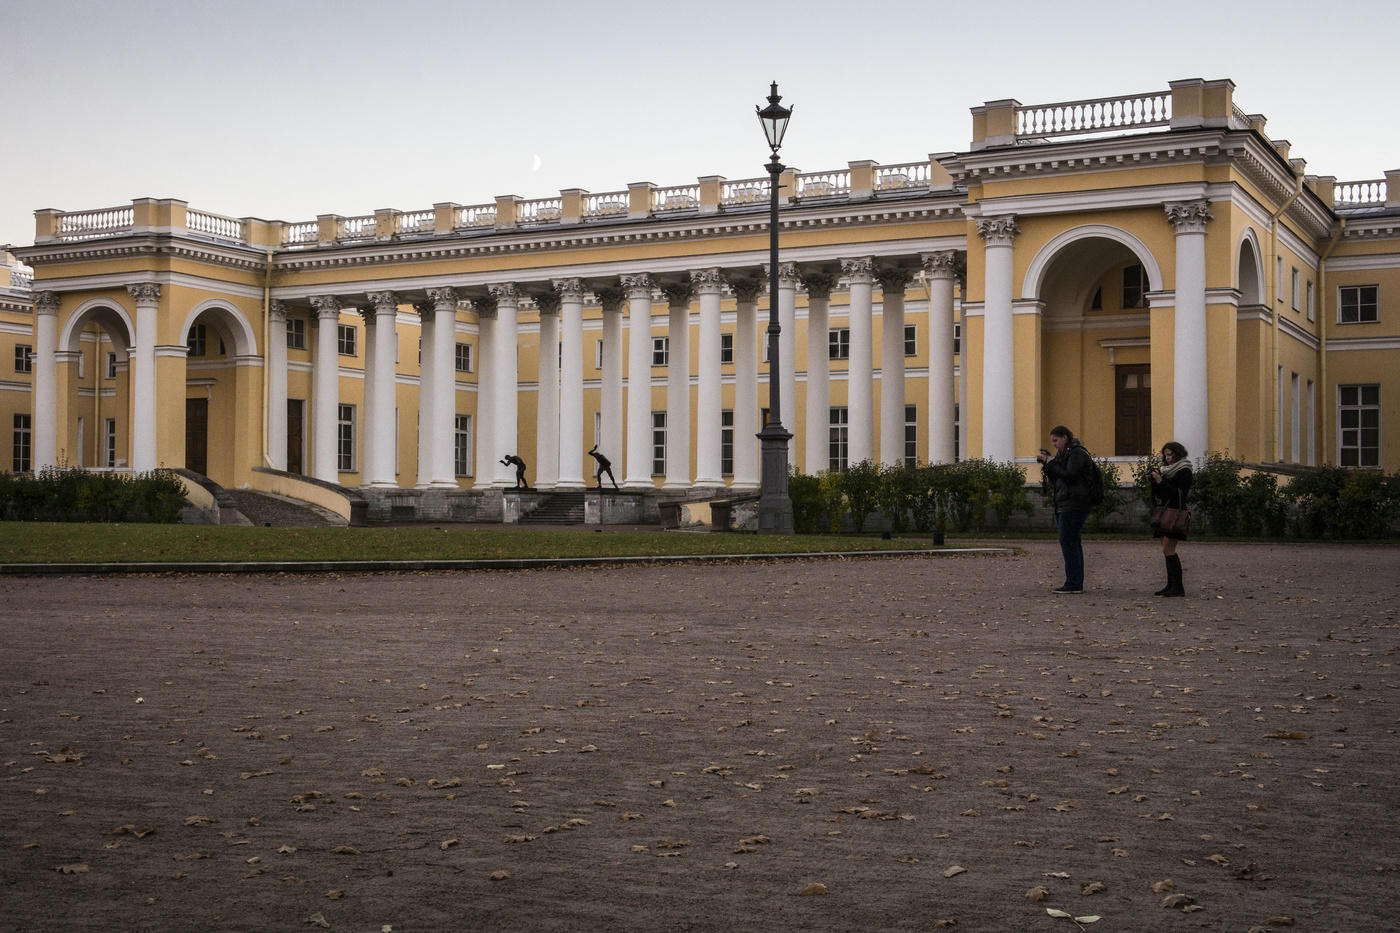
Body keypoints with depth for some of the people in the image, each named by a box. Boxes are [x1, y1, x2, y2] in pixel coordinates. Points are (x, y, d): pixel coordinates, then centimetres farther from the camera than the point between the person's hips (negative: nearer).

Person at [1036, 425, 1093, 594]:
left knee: (1068, 542, -11)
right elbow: (1056, 480, 19)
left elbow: (1069, 476, -20)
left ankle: (1073, 583, -12)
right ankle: (1076, 584, 11)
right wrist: (1046, 463, 7)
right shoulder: (1066, 454, 21)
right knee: (1073, 544, 9)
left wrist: (1051, 463, -11)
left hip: (1074, 505, -10)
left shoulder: (1077, 453, -9)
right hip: (1065, 505, 10)